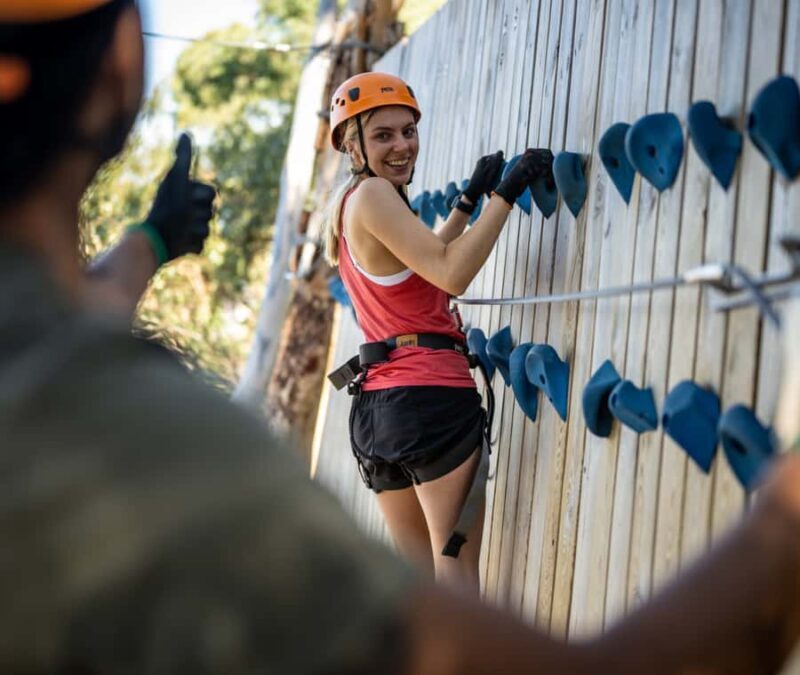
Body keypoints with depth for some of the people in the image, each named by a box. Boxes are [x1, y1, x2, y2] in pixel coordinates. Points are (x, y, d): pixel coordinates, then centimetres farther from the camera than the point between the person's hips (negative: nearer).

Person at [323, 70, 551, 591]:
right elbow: (451, 274, -20)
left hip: (376, 403, 9)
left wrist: (469, 201, 27)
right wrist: (505, 194, -16)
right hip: (432, 394, -9)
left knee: (415, 564, 13)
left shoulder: (346, 203, 18)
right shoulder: (373, 194, -10)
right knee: (457, 561, -5)